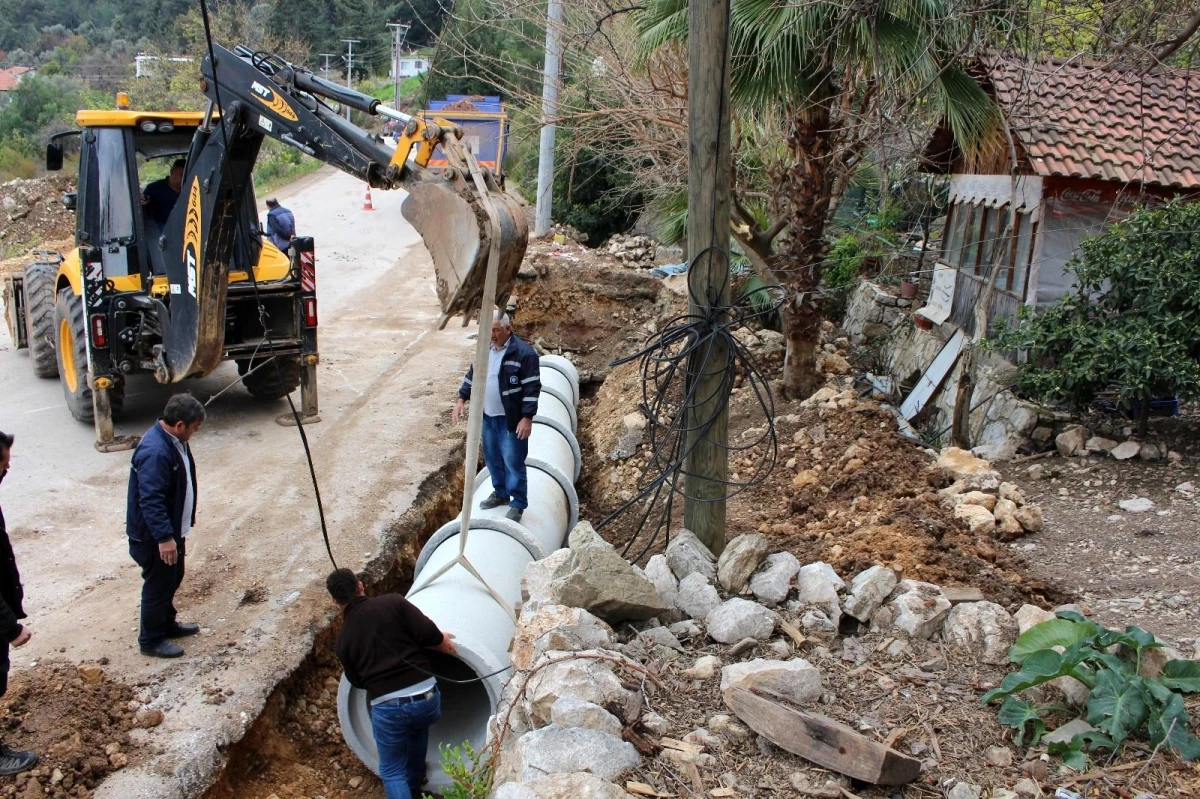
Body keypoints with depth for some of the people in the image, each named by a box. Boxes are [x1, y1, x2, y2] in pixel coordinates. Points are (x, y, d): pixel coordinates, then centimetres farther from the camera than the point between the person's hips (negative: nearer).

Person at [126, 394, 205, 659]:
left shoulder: (174, 440, 3)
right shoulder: (155, 453, -30)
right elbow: (150, 500, -33)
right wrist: (164, 537, -34)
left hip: (172, 528, 10)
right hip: (153, 536, -10)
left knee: (173, 578, 23)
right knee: (158, 585, 5)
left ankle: (167, 624, 41)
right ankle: (151, 640, 20)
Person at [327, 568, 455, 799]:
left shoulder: (343, 638, 8)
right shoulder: (393, 602, -1)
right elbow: (428, 633, -7)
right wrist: (442, 642, 14)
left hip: (386, 707, -1)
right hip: (426, 696, 1)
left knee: (392, 771, 18)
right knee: (418, 729, 36)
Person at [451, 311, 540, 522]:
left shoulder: (524, 353, -18)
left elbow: (532, 388, -18)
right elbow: (473, 375, 17)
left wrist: (527, 418, -21)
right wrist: (462, 399, 9)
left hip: (510, 420, -7)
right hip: (488, 417, 7)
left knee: (513, 461, -1)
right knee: (492, 458, 18)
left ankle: (518, 504, 12)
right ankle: (500, 493, 37)